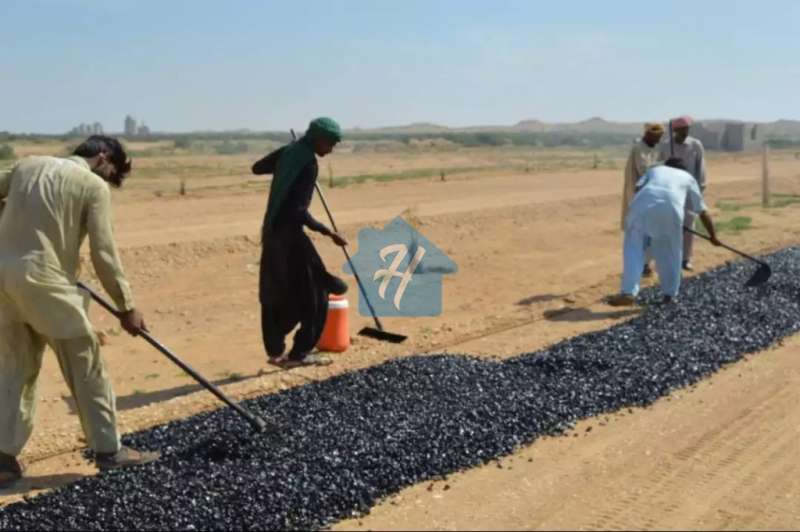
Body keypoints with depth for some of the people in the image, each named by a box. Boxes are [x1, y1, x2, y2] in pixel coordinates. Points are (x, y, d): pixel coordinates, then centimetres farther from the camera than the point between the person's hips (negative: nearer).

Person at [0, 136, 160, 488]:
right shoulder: (94, 185, -3)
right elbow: (104, 254, -7)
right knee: (85, 366, 6)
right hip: (43, 280, -6)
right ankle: (108, 449, 16)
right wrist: (126, 306, -1)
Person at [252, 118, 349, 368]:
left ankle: (274, 351, 20)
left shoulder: (288, 151, 8)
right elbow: (298, 211, -23)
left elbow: (257, 168, 24)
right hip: (289, 233, -9)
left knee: (274, 294, 13)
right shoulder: (309, 164, -17)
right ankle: (299, 353, 4)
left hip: (271, 230, 9)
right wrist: (329, 232, -20)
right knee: (313, 295, 0)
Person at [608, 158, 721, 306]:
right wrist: (713, 236, 49)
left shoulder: (654, 170, 39)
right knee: (671, 252, 18)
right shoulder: (688, 178, 37)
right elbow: (703, 212, 39)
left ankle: (628, 292, -3)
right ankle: (670, 294, 25)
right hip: (671, 206, 0)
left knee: (634, 248, 8)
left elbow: (638, 188, 17)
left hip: (643, 202, 0)